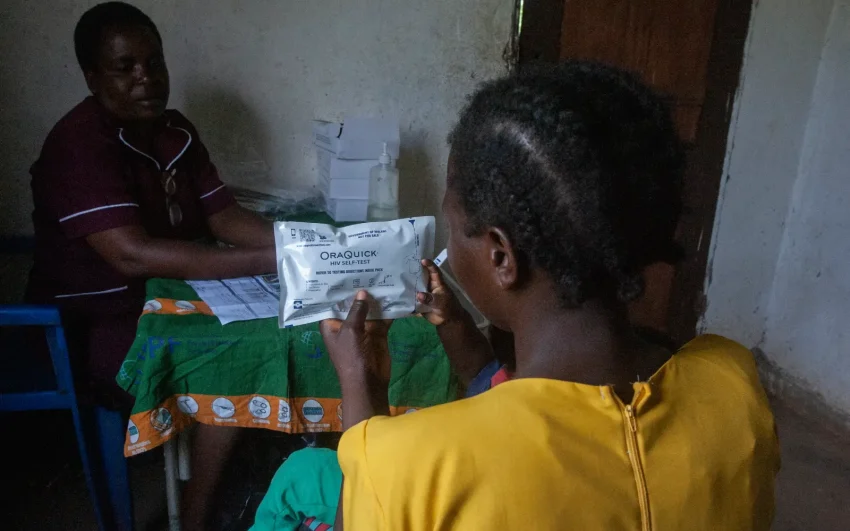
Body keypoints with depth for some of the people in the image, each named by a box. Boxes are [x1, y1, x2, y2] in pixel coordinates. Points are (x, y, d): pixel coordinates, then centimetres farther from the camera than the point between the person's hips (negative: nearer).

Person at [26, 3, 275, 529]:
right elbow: (133, 254, -34)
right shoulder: (78, 144, -22)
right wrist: (266, 261, -39)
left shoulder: (176, 130, 2)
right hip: (91, 327, -7)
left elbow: (223, 215, -1)